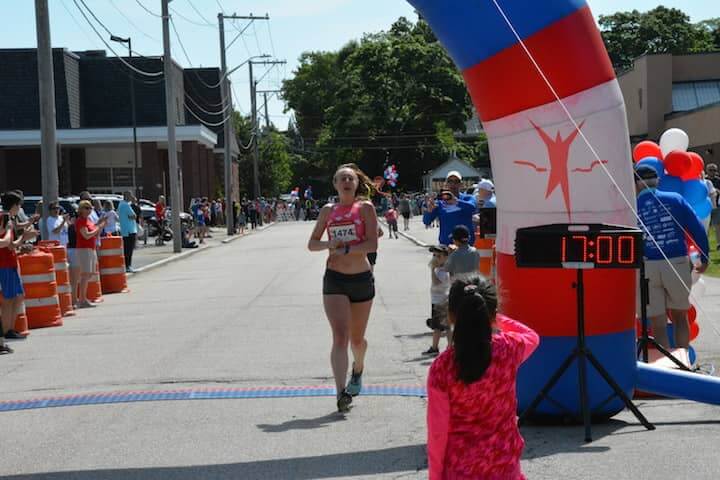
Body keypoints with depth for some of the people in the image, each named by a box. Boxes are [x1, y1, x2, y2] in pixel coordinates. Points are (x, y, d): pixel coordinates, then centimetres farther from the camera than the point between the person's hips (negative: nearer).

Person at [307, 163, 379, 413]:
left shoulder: (365, 208, -1)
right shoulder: (328, 211, 7)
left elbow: (372, 245, -10)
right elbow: (312, 244, 11)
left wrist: (345, 250, -19)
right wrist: (329, 245, -8)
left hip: (362, 279, 0)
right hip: (334, 279, 0)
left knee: (357, 339, 14)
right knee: (340, 337, -14)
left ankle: (358, 369, 46)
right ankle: (341, 392, -20)